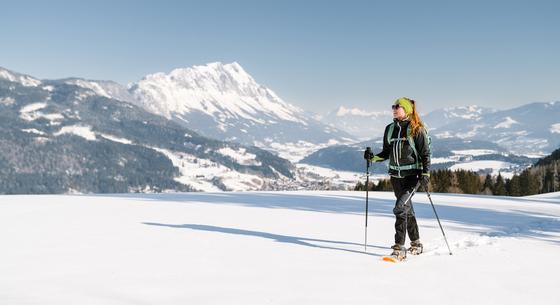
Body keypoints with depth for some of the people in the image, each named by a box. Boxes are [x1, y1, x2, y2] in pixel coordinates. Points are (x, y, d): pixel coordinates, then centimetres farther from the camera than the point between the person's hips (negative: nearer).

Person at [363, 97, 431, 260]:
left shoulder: (416, 129, -8)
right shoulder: (390, 129, 8)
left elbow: (425, 154, -7)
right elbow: (386, 153, 15)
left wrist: (426, 175, -15)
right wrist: (373, 157, -3)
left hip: (412, 174, -6)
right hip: (395, 174, 6)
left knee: (400, 208, -18)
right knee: (407, 209, 16)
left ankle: (399, 248, -16)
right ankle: (416, 244, 31)